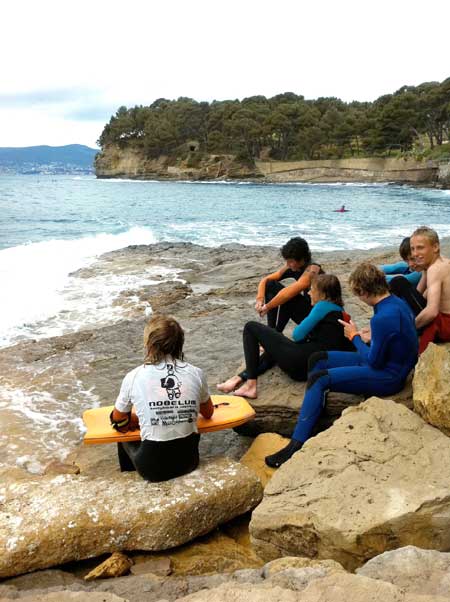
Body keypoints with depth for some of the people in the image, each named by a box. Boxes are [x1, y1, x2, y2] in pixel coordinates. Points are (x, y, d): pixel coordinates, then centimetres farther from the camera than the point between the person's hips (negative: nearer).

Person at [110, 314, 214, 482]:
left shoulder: (133, 377, -9)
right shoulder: (196, 373, -4)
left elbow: (118, 420, 8)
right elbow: (208, 413, 15)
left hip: (153, 468, -2)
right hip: (188, 461, 2)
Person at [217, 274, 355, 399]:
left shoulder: (324, 306, -8)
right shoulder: (341, 313, 15)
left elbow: (298, 335, -9)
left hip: (300, 362, -9)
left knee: (251, 327, 2)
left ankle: (250, 385, -4)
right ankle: (241, 377, 20)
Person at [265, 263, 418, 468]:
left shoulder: (383, 318, -28)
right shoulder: (396, 302, 3)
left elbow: (374, 361, -20)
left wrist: (354, 336, -7)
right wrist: (369, 338, 3)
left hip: (387, 377, -10)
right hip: (389, 362, 10)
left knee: (318, 379, -19)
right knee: (318, 359, 7)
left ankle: (296, 446, -18)